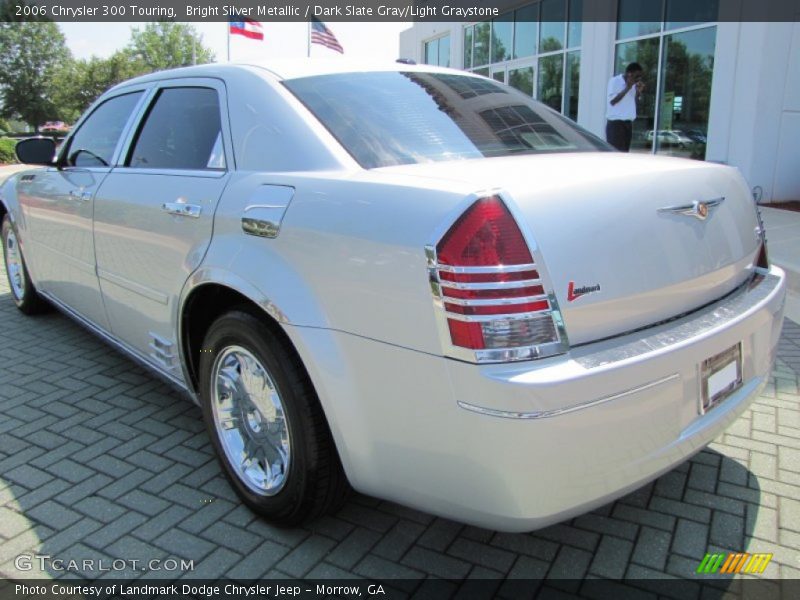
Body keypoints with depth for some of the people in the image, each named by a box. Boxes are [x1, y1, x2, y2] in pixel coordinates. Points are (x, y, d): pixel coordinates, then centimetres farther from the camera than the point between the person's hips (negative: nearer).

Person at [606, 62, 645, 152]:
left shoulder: (633, 84, 13)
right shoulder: (614, 81, -7)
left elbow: (633, 102, 19)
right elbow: (612, 101, -15)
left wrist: (638, 92, 2)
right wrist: (627, 88, -17)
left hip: (628, 123, 7)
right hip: (615, 122, -7)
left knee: (624, 152, 5)